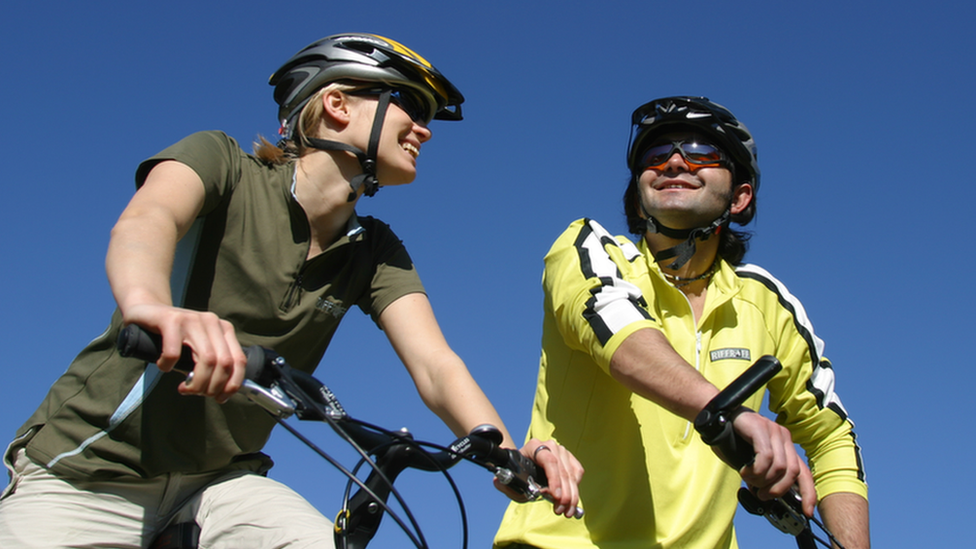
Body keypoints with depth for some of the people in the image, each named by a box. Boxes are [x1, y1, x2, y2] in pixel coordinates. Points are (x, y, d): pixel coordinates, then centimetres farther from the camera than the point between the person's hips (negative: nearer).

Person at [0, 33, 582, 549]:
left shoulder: (375, 254, 3)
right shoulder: (223, 163, -10)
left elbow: (434, 365, -10)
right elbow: (147, 220, -31)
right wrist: (150, 305, -56)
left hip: (221, 481, 4)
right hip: (90, 472, -3)